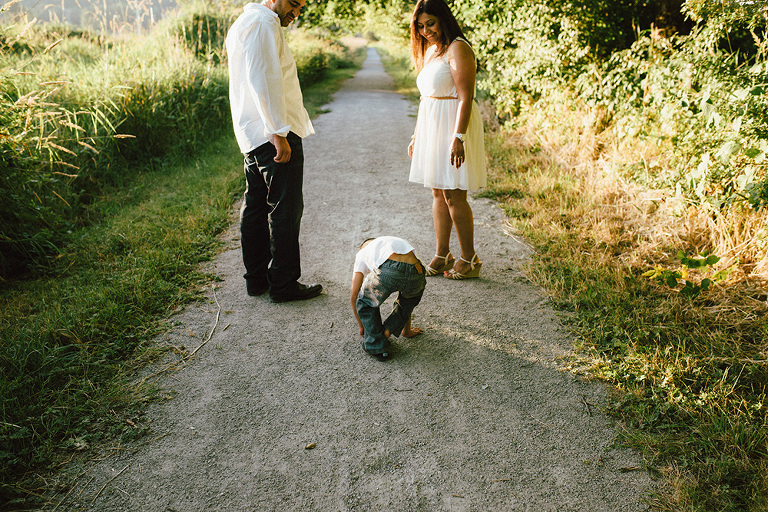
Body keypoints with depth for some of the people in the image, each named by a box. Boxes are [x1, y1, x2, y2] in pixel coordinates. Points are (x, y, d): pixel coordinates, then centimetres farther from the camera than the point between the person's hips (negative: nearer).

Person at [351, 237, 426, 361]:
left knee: (365, 302, 27)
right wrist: (406, 330, 58)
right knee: (412, 295, 39)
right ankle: (388, 331, 30)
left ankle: (377, 347, 26)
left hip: (388, 273, -3)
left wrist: (361, 326, 47)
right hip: (415, 272, 4)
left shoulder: (362, 253, 35)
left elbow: (354, 295, 31)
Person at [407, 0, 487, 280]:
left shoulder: (457, 48, -10)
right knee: (438, 194, 10)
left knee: (454, 196, -7)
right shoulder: (429, 51, 18)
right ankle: (442, 255, 19)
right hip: (430, 126, 9)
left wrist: (458, 138, -25)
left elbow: (465, 98, -18)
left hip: (452, 126, -9)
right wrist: (416, 136, 20)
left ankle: (469, 259, 4)